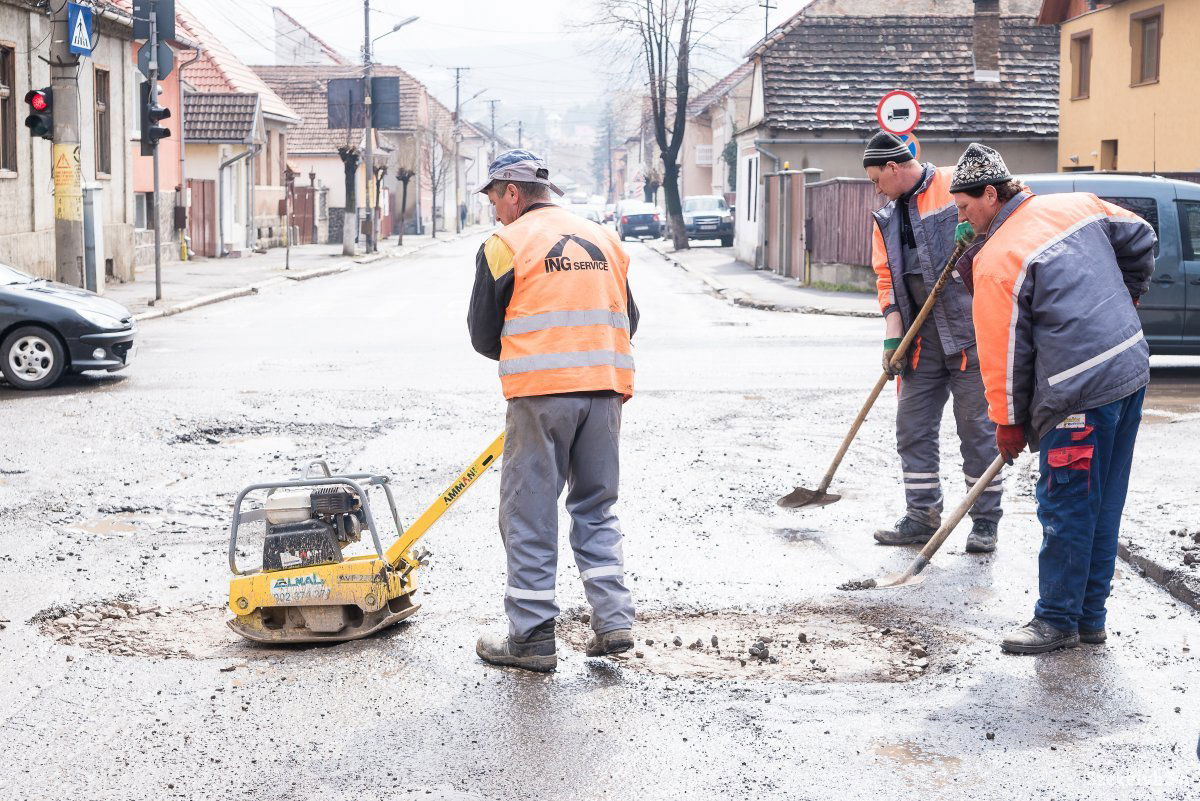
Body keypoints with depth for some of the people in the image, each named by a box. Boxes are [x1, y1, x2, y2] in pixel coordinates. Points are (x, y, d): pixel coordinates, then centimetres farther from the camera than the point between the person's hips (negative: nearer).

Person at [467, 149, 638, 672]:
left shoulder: (506, 244, -2)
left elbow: (484, 335, 2)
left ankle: (532, 636, 6)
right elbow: (628, 321, 19)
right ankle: (613, 620, 9)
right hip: (606, 390, 5)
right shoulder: (604, 240, 15)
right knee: (597, 507, 16)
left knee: (530, 513, 3)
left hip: (541, 394, -5)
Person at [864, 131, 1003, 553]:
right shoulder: (887, 217, 15)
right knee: (912, 425, 8)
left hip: (970, 331, -7)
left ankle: (985, 521, 11)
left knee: (977, 426, 0)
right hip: (923, 338, 7)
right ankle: (922, 516, 18)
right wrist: (893, 334, 2)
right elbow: (886, 276, 12)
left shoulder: (958, 186, -6)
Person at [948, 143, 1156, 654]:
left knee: (1065, 507, 3)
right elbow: (1139, 238, 20)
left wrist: (1009, 425, 0)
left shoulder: (995, 262, -14)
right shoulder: (1078, 207, 7)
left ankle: (1057, 620, 12)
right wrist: (1121, 302, 28)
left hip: (1081, 395, -9)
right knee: (1103, 504, 14)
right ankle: (1089, 617, 24)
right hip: (1132, 370, 9)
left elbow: (1003, 353, -10)